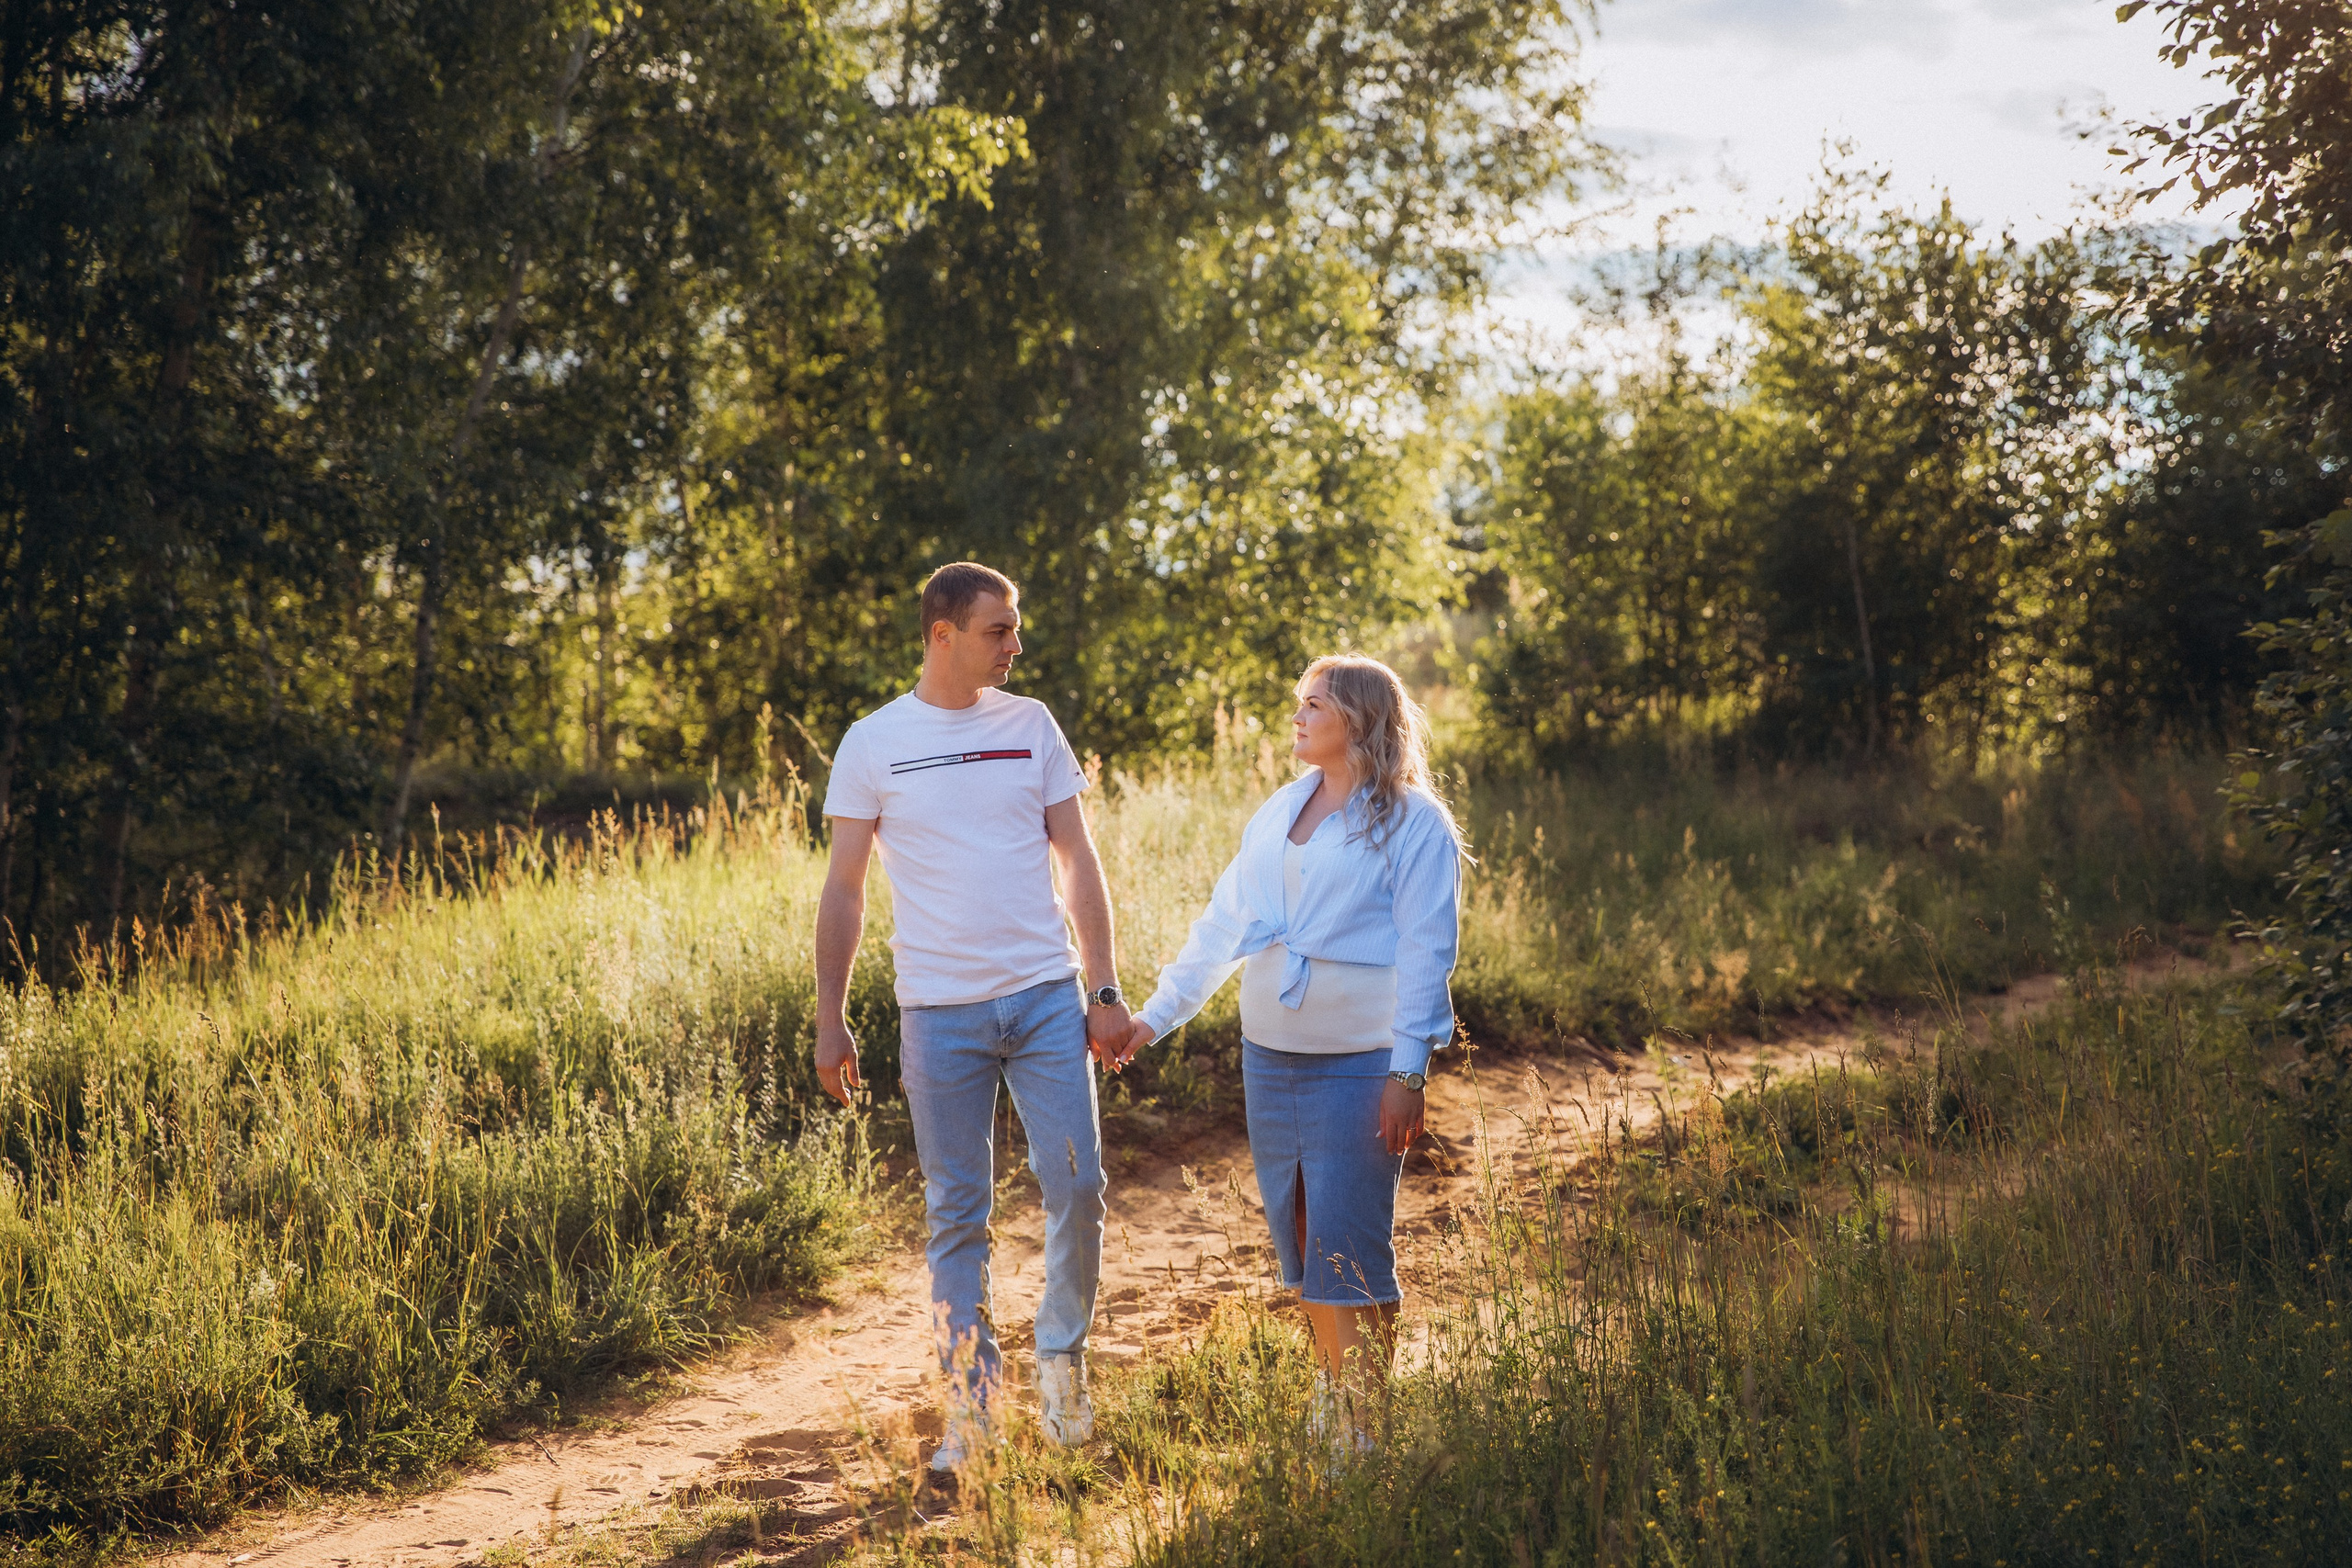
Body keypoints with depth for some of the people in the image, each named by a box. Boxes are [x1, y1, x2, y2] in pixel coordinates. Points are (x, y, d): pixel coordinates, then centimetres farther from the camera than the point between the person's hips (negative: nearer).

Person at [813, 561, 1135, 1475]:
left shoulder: (1031, 725, 6)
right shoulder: (873, 743, 1)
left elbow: (1078, 863, 9)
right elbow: (844, 890, 4)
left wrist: (1106, 990, 4)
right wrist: (830, 1021, 1)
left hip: (1047, 997, 1)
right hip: (939, 1012, -1)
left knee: (1077, 1189, -2)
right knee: (956, 1215, 5)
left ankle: (1062, 1353, 22)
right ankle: (972, 1400, 16)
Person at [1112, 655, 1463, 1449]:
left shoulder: (1413, 823, -5)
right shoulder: (1279, 811, 14)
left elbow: (1425, 952, -10)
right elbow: (1223, 921, 18)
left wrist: (1407, 1071, -17)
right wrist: (1156, 1015, 16)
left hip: (1358, 1063, -6)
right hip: (1269, 1056, 6)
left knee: (1348, 1249, -6)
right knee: (1298, 1238, 10)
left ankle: (1363, 1430, 5)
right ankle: (1332, 1406, 23)